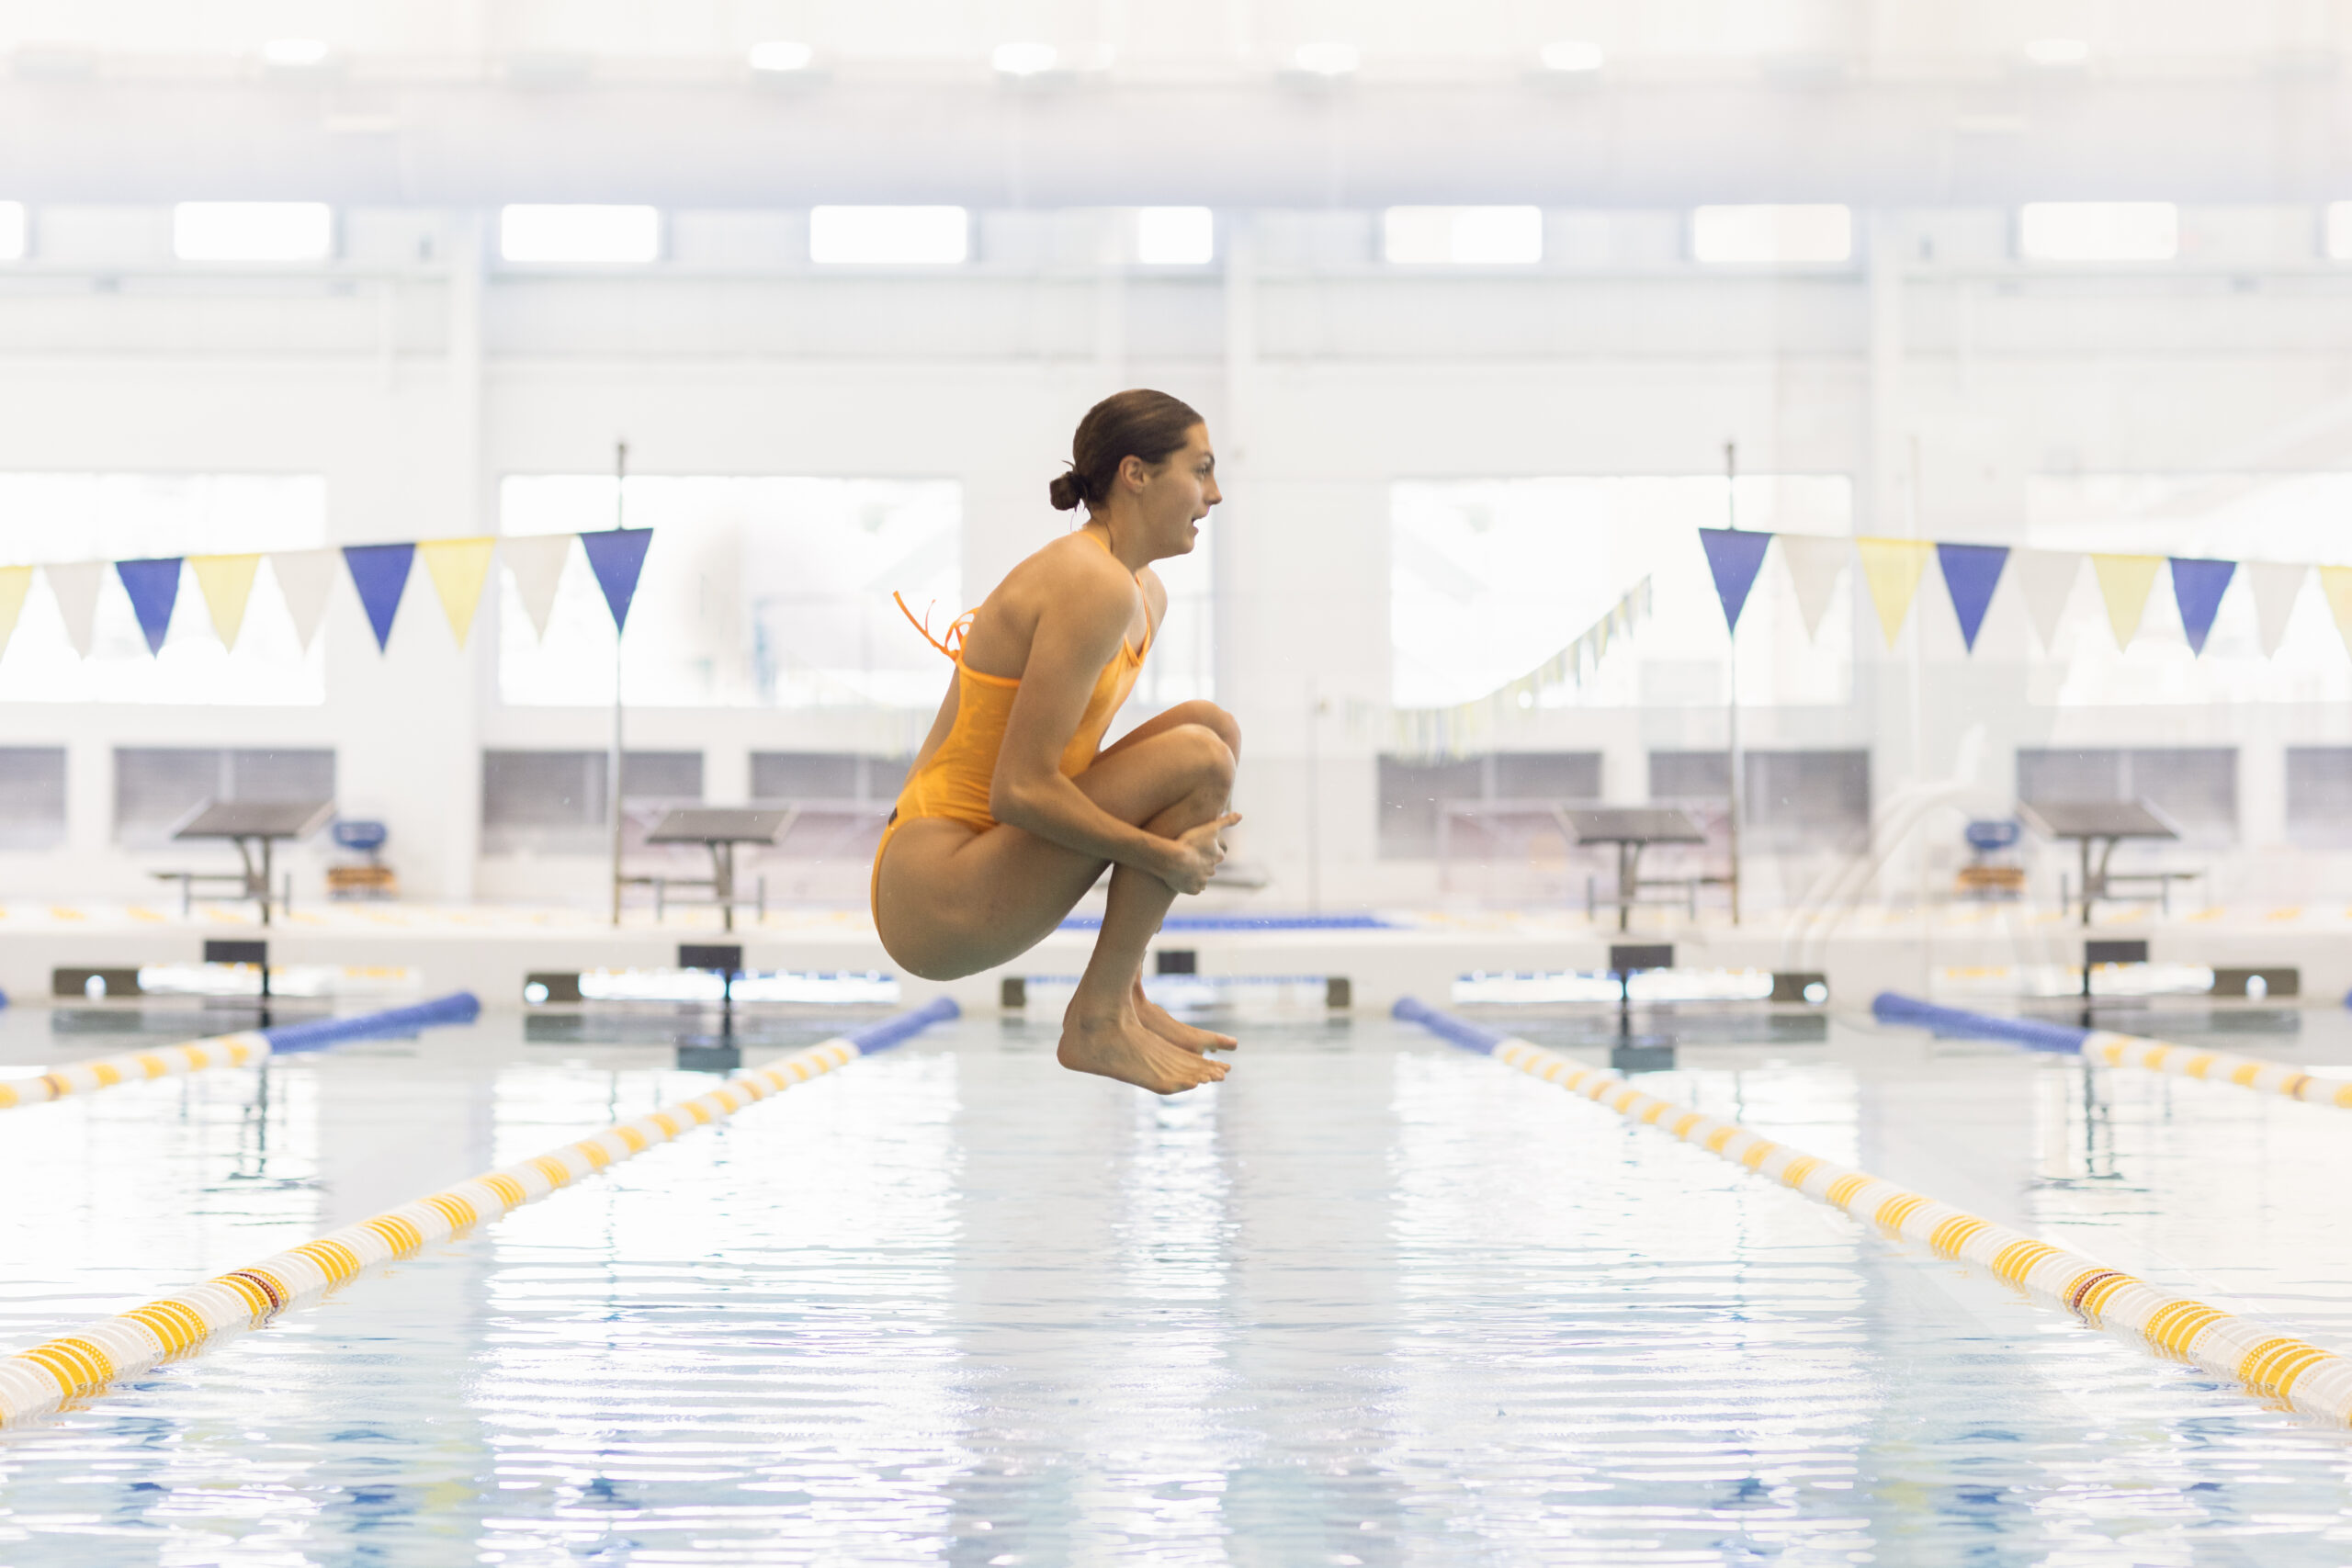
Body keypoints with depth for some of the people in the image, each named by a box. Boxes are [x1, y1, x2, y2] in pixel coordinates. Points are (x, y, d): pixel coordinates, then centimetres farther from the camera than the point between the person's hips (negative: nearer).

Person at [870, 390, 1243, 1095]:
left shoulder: (1146, 596, 12)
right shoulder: (1093, 587, -18)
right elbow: (1019, 791, -23)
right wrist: (1165, 856, -16)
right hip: (935, 906, -10)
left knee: (1212, 726, 9)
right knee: (1198, 757, -17)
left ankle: (1122, 993, 7)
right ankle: (1097, 1023, -9)